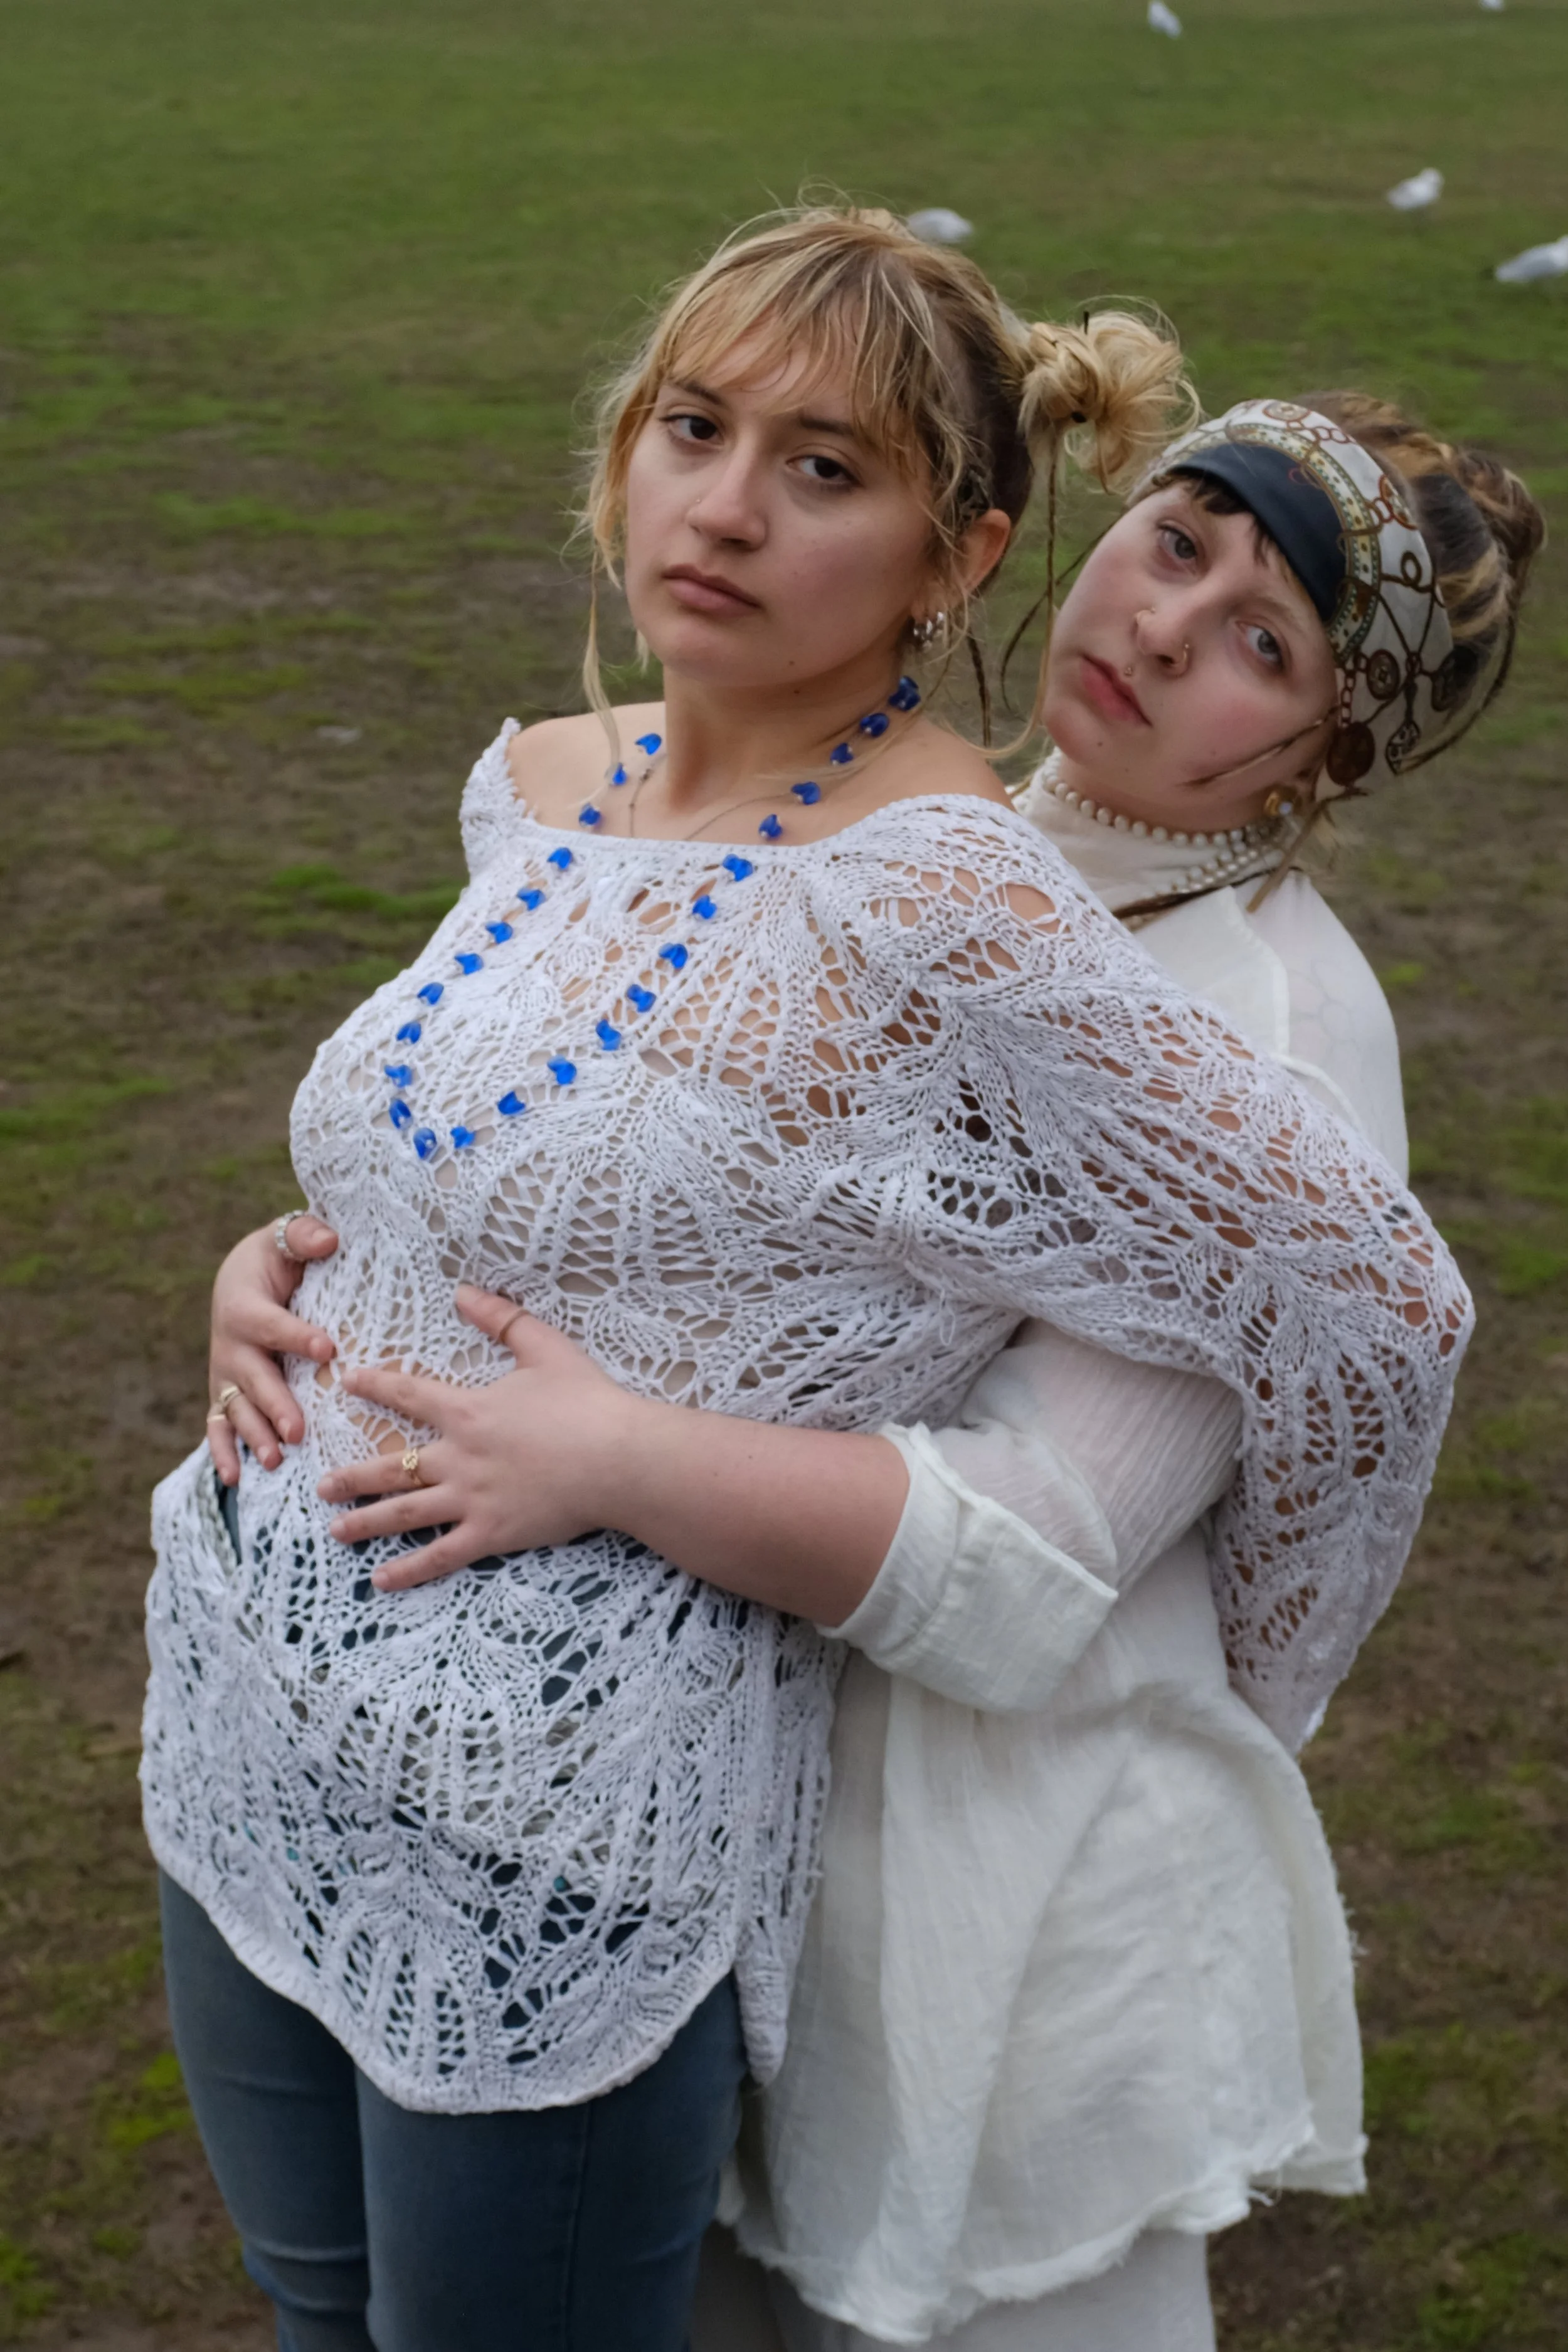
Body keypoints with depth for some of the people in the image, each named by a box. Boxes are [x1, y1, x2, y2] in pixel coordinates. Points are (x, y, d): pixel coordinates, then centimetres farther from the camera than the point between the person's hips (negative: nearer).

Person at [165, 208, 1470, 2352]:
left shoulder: (933, 906, -22)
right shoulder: (531, 786, 1)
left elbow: (1374, 1305, -21)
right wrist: (287, 1278, 6)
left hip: (550, 1886, -7)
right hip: (245, 1768, 8)